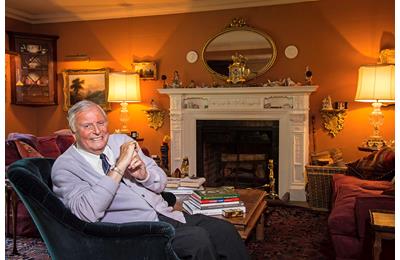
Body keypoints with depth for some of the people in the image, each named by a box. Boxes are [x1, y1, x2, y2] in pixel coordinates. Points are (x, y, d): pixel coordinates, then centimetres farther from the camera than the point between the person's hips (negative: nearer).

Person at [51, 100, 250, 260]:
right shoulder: (64, 167, -3)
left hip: (166, 215, 6)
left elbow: (161, 182, 12)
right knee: (197, 238, -27)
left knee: (223, 229, -13)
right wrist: (119, 167, -21)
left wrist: (143, 174, -11)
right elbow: (87, 213, -21)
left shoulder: (121, 141, 12)